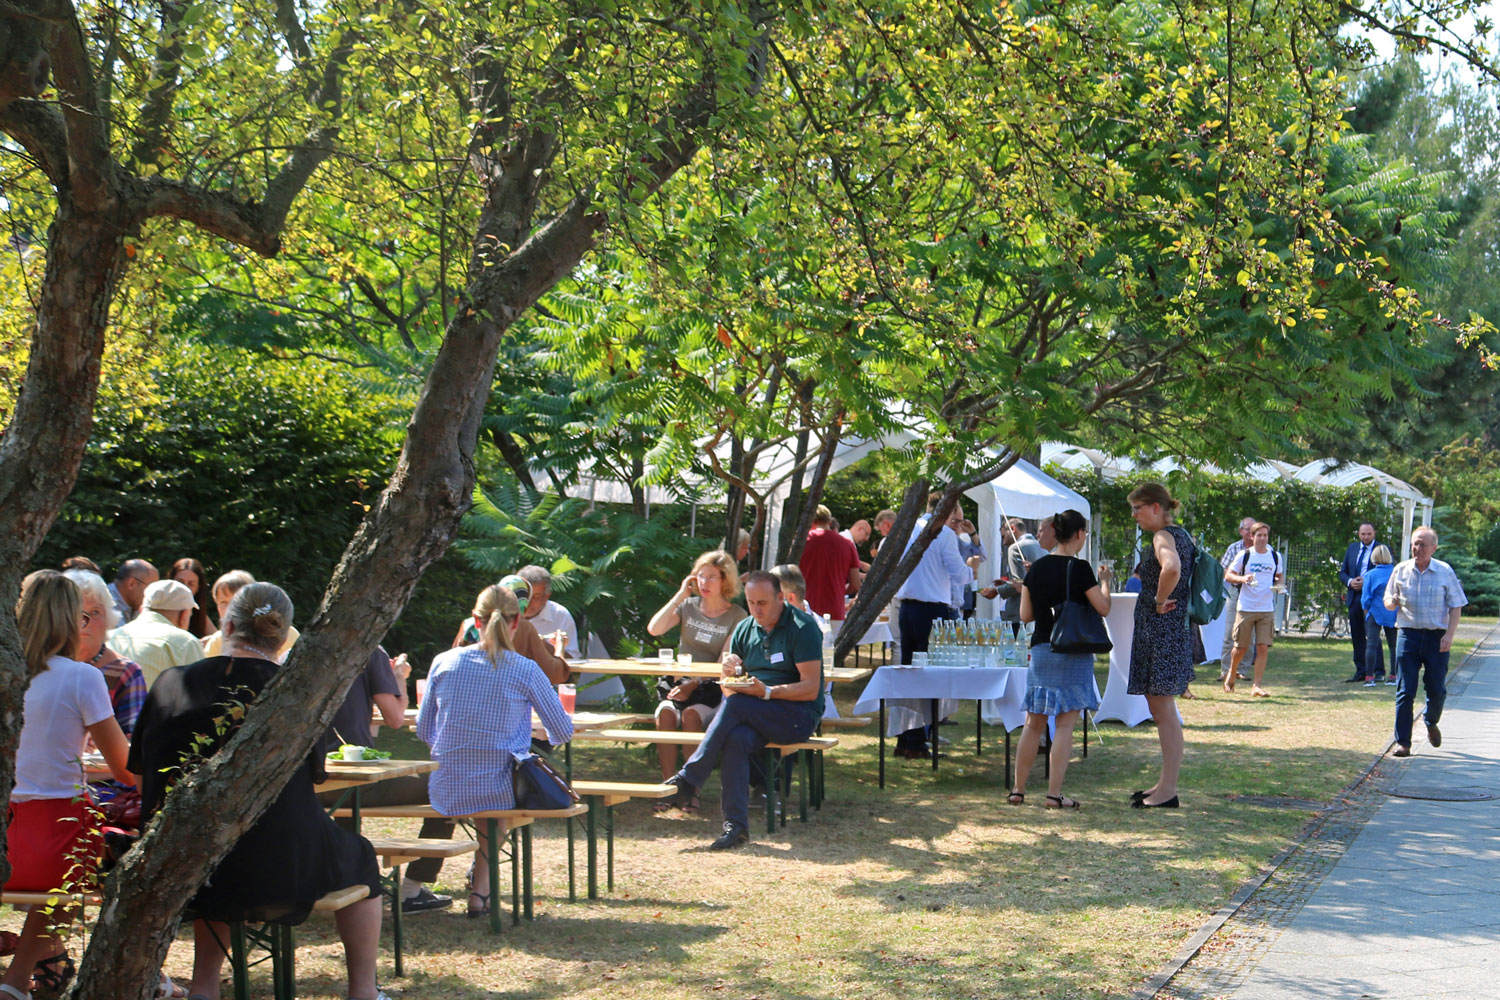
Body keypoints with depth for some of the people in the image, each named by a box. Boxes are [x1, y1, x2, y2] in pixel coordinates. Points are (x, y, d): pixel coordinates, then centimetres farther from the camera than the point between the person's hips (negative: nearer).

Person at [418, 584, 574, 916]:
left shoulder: (443, 663, -2)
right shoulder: (525, 670, -8)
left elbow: (423, 731, 7)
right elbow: (563, 732, 1)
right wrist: (548, 740, 26)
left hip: (446, 795, 2)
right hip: (501, 793, -2)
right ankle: (481, 884, 32)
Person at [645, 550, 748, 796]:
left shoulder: (737, 616, 1)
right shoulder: (688, 606, 13)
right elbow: (654, 629, -2)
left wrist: (694, 684, -18)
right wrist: (680, 596, -1)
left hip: (712, 687, -3)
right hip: (678, 681, 3)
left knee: (691, 715, -33)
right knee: (666, 713, -29)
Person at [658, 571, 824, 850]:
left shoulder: (803, 628, -7)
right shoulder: (744, 630, 12)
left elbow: (811, 689, -13)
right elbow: (728, 689, 13)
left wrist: (767, 692, -25)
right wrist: (728, 673, -11)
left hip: (800, 714, -5)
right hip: (756, 716, 5)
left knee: (735, 704, -30)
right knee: (736, 739, -31)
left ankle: (689, 779, -25)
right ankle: (736, 824, -30)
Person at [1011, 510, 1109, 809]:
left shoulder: (1037, 567, 6)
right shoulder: (1079, 568, -11)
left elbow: (1025, 614, 9)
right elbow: (1103, 608, -8)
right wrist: (1104, 581, 8)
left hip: (1040, 649, 5)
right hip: (1072, 652, -5)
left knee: (1034, 723, 12)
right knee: (1065, 724, -1)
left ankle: (1018, 790, 14)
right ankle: (1054, 794, -4)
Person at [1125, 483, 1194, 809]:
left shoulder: (1163, 537, -15)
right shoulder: (1181, 535, 15)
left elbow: (1172, 568, -37)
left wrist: (1160, 601, -22)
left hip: (1161, 632, -11)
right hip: (1171, 632, 11)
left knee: (1164, 711, -7)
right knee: (1161, 710, 16)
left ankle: (1168, 792, -4)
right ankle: (1165, 784, 23)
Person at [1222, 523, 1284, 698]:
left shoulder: (1275, 556, 8)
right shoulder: (1244, 555, -2)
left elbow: (1280, 576, 21)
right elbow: (1228, 575, 1)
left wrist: (1280, 583, -2)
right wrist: (1242, 578, -19)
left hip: (1267, 609, 2)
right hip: (1246, 608, -2)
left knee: (1263, 648, -6)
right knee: (1241, 647, 5)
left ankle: (1256, 686, -1)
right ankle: (1231, 674, 32)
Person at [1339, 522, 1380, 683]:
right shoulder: (1352, 548, 13)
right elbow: (1343, 572, 16)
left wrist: (1366, 583, -17)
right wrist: (1350, 582, -6)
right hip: (1354, 597, 5)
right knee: (1357, 636, 7)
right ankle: (1360, 671, 13)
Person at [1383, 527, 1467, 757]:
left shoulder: (1445, 572, 1)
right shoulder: (1401, 570, 6)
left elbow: (1456, 606, 2)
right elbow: (1388, 601, 13)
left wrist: (1449, 635, -10)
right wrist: (1392, 602, -12)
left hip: (1436, 637, -1)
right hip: (1408, 634, 1)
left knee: (1437, 690, 4)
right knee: (1405, 691, -5)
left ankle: (1431, 722, 36)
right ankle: (1402, 742, -1)